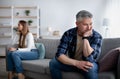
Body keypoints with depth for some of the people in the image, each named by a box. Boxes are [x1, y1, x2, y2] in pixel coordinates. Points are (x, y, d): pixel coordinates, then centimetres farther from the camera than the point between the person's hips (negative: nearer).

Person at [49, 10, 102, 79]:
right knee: (53, 63, -21)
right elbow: (59, 55, -21)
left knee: (91, 67, -37)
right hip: (72, 63, 3)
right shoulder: (68, 34, -13)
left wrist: (85, 37, -31)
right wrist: (76, 63, -34)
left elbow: (90, 59, -29)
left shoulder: (97, 36, -18)